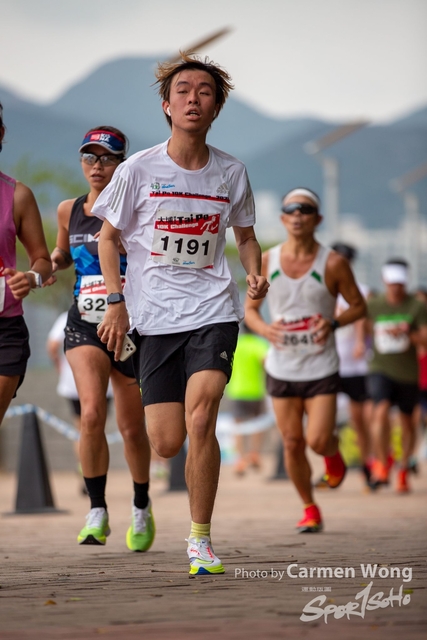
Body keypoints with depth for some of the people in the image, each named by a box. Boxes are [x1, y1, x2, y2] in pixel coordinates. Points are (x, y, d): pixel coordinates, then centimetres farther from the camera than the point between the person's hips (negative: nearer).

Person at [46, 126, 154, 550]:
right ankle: (97, 513, -10)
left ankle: (141, 508, 32)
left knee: (131, 428, 8)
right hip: (84, 325, 2)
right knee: (92, 414, -20)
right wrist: (47, 268, 6)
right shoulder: (68, 211, 7)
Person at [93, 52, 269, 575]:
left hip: (213, 310, 0)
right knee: (167, 443, -5)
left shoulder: (230, 172, 3)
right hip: (154, 316, 0)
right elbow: (108, 237, 7)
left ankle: (200, 541, -8)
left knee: (200, 418, -20)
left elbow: (245, 236, 19)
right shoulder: (139, 170, -3)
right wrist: (117, 301, -3)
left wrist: (255, 276, -1)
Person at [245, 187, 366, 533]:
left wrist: (334, 323, -17)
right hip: (282, 369, 2)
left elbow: (359, 305, 3)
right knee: (293, 444, 4)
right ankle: (310, 509, 23)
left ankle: (334, 454, 25)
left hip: (321, 368, -2)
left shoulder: (333, 264, -8)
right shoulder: (266, 262, -2)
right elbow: (250, 308, 8)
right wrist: (264, 328, -15)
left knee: (318, 440, -13)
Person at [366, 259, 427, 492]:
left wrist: (406, 333, -26)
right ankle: (382, 466, -17)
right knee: (381, 411, -23)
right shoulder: (374, 306, 1)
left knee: (407, 421, 11)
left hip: (407, 373, 0)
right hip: (380, 370, 0)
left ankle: (403, 470, 29)